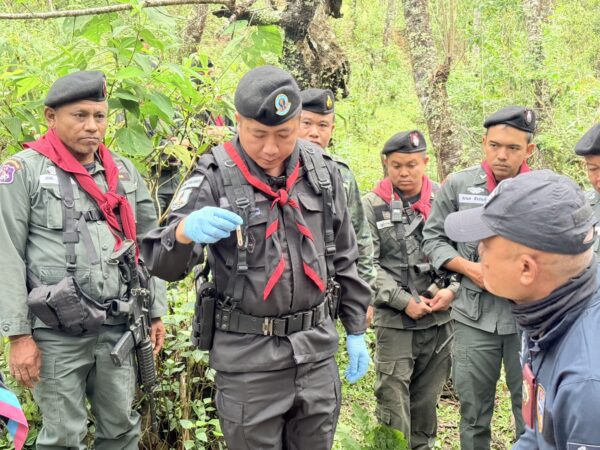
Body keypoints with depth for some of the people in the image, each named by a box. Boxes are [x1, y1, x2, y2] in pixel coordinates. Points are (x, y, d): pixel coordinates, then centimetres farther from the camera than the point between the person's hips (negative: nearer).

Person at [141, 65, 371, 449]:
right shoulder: (215, 177, -12)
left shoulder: (322, 171, 1)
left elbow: (344, 259, 11)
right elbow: (164, 265, -16)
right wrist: (185, 230, -38)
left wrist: (356, 331, 11)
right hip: (247, 358, -4)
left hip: (317, 350, 4)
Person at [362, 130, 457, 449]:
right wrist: (404, 301, -12)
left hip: (442, 317, 3)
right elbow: (367, 265, -6)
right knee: (393, 399, 0)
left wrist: (452, 290, -9)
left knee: (428, 397, 15)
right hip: (395, 319, -2)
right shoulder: (372, 205, -2)